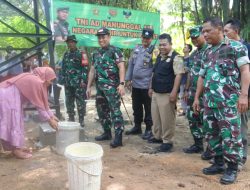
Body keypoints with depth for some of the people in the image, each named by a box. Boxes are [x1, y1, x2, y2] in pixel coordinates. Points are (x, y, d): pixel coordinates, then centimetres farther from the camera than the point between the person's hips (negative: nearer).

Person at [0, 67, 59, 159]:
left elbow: (43, 102, 18)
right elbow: (39, 105, -13)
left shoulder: (35, 80, 13)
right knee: (14, 121, -5)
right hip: (8, 96, -10)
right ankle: (17, 150, 1)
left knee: (15, 121, 13)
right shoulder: (37, 82, -17)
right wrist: (50, 120, -6)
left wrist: (52, 115, 17)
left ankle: (16, 147, 19)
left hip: (10, 95, 10)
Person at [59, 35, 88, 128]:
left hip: (78, 83, -6)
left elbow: (85, 68, -10)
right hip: (68, 83, 7)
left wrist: (83, 80, -17)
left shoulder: (81, 54, -3)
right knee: (69, 102, 10)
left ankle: (81, 121, 4)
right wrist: (62, 80, 13)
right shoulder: (66, 54, 16)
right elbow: (63, 68, 20)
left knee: (80, 102, -4)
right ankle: (71, 119, 21)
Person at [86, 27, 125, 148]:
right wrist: (89, 87, 16)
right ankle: (107, 133, 26)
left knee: (115, 111, -9)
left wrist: (121, 84, -25)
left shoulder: (115, 51, -5)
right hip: (99, 87, 8)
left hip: (112, 86, -8)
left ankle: (118, 137, -8)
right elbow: (92, 71, 19)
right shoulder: (96, 54, 16)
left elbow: (121, 68, -14)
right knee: (102, 110, 13)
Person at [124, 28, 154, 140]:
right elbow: (130, 64, 14)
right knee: (136, 107, 16)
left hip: (147, 85, -6)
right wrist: (128, 79, 10)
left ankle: (148, 129, 17)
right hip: (135, 84, 6)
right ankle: (137, 127, 30)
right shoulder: (136, 49, 10)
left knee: (148, 109, 5)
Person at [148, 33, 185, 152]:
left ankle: (167, 141, 10)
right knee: (155, 116, 16)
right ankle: (157, 136, 32)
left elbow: (178, 75, -18)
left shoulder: (175, 57, -11)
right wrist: (151, 87, 21)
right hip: (156, 93, 9)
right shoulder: (159, 57, 16)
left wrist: (174, 92, -23)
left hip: (167, 94, -8)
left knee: (166, 118, -2)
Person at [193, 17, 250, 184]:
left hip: (229, 100, -7)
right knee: (211, 133, 11)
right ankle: (219, 163, 26)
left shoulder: (235, 46, -3)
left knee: (230, 135, -2)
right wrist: (197, 98, 16)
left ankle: (232, 168, 12)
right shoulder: (207, 52, 16)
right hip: (209, 101, 7)